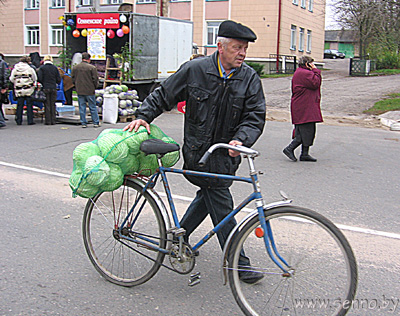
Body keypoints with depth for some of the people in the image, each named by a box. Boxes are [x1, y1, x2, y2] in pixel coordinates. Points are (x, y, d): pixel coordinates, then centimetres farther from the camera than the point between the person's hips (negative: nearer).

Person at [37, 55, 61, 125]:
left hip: (45, 88, -2)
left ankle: (48, 121, 1)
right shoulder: (55, 68, 2)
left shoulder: (42, 68, -4)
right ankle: (53, 121, 7)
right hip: (53, 88, 2)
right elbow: (59, 79, 2)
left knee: (47, 105, 2)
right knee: (53, 105, 7)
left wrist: (43, 83, 12)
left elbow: (39, 78, -7)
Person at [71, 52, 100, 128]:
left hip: (79, 91, 3)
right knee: (93, 107, 6)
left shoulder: (75, 68, 5)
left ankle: (83, 123, 8)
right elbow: (95, 79, -7)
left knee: (82, 107, 7)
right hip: (90, 91, -3)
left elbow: (73, 79, 10)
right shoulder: (92, 67, -9)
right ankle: (96, 122, 9)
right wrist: (94, 87, 8)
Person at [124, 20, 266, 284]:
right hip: (199, 151, -4)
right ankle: (238, 263, 7)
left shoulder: (250, 79, -4)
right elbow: (164, 95, 1)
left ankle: (179, 237, 42)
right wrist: (144, 116, -9)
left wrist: (240, 140, -26)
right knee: (221, 205, -4)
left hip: (226, 152, 4)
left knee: (209, 195, 18)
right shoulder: (194, 70, -10)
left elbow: (255, 117, -9)